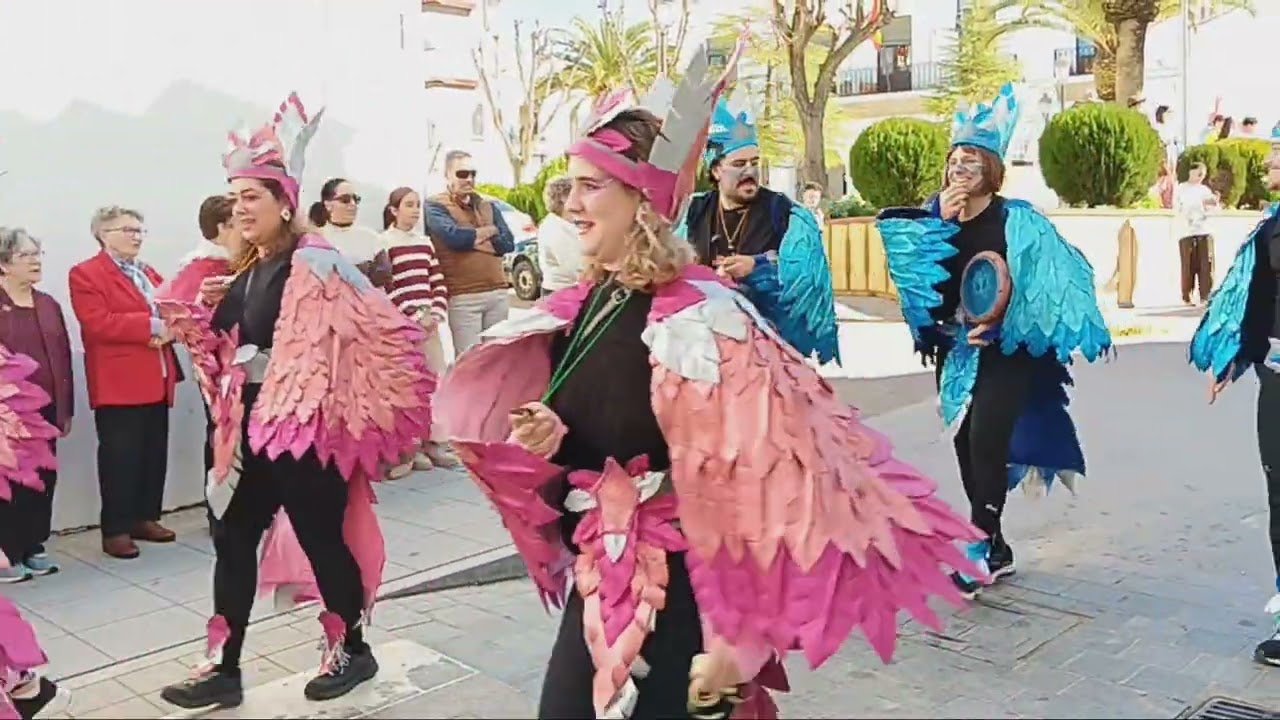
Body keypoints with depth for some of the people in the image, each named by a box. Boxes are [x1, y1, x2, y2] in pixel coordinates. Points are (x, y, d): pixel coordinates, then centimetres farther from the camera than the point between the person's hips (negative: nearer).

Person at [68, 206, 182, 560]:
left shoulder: (149, 274, 20)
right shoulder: (86, 274, -4)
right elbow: (97, 324, -17)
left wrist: (169, 327, -7)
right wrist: (149, 324, -20)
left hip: (156, 381, 7)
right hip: (119, 384, -7)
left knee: (155, 455, 10)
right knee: (120, 458, -3)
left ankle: (146, 518, 22)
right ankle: (115, 530, 4)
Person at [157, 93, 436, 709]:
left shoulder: (314, 263, -15)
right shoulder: (246, 271, 12)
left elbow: (379, 331, -19)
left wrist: (358, 405, -14)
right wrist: (193, 320, 6)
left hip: (305, 427, -9)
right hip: (252, 426, 9)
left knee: (321, 536, 4)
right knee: (233, 537, 11)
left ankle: (351, 650, 24)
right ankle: (224, 668, 23)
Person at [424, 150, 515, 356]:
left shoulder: (487, 206, 17)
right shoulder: (435, 207, 0)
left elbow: (508, 243, 4)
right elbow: (454, 236, -18)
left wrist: (471, 238, -7)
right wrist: (489, 231, -2)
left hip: (498, 293, 6)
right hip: (463, 297, -6)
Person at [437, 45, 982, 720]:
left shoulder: (696, 317, -20)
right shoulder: (580, 307, 3)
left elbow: (747, 490, -20)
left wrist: (738, 637, -17)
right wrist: (552, 445, -8)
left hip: (679, 593, -7)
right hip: (598, 584, 7)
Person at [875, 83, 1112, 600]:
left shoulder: (1016, 220, -10)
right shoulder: (938, 217, 4)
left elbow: (1050, 282, -13)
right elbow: (915, 273, -8)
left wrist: (1001, 326, -16)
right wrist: (940, 221, -18)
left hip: (1005, 352, -5)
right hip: (955, 350, 6)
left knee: (986, 445, -14)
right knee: (966, 447, 8)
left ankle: (980, 549, -3)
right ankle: (996, 548, 20)